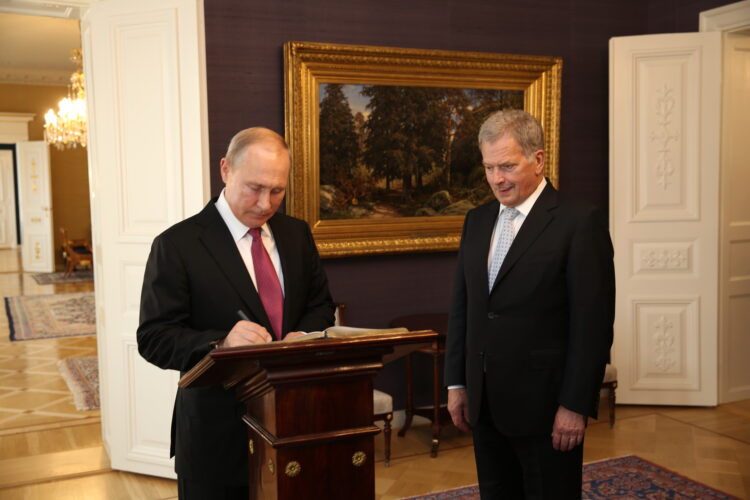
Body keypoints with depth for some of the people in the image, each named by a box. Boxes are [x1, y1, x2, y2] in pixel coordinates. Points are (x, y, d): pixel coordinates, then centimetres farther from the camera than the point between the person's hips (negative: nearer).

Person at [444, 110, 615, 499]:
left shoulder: (580, 223, -11)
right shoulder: (477, 220, 8)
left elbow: (593, 323, -13)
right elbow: (461, 306, 11)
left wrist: (575, 406, -14)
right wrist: (457, 383, 9)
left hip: (544, 405, -5)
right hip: (484, 403, 6)